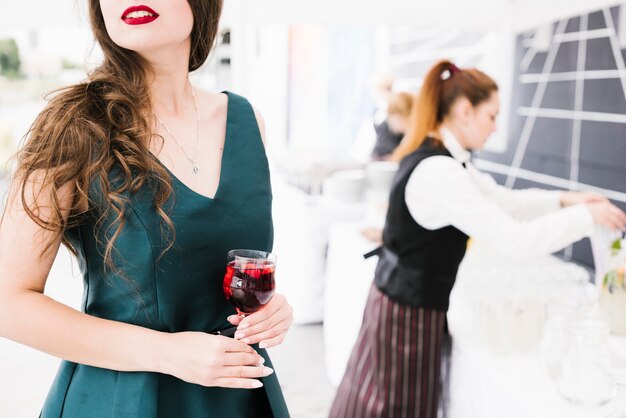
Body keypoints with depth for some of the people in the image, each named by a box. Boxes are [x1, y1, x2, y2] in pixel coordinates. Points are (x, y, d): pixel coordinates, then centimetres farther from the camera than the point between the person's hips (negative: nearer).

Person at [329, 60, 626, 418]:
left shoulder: (436, 157, 4)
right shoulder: (439, 172, -28)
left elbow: (498, 200, 13)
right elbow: (515, 240, -28)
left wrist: (563, 200, 3)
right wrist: (586, 217, -16)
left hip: (403, 298, 10)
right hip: (410, 312, -10)